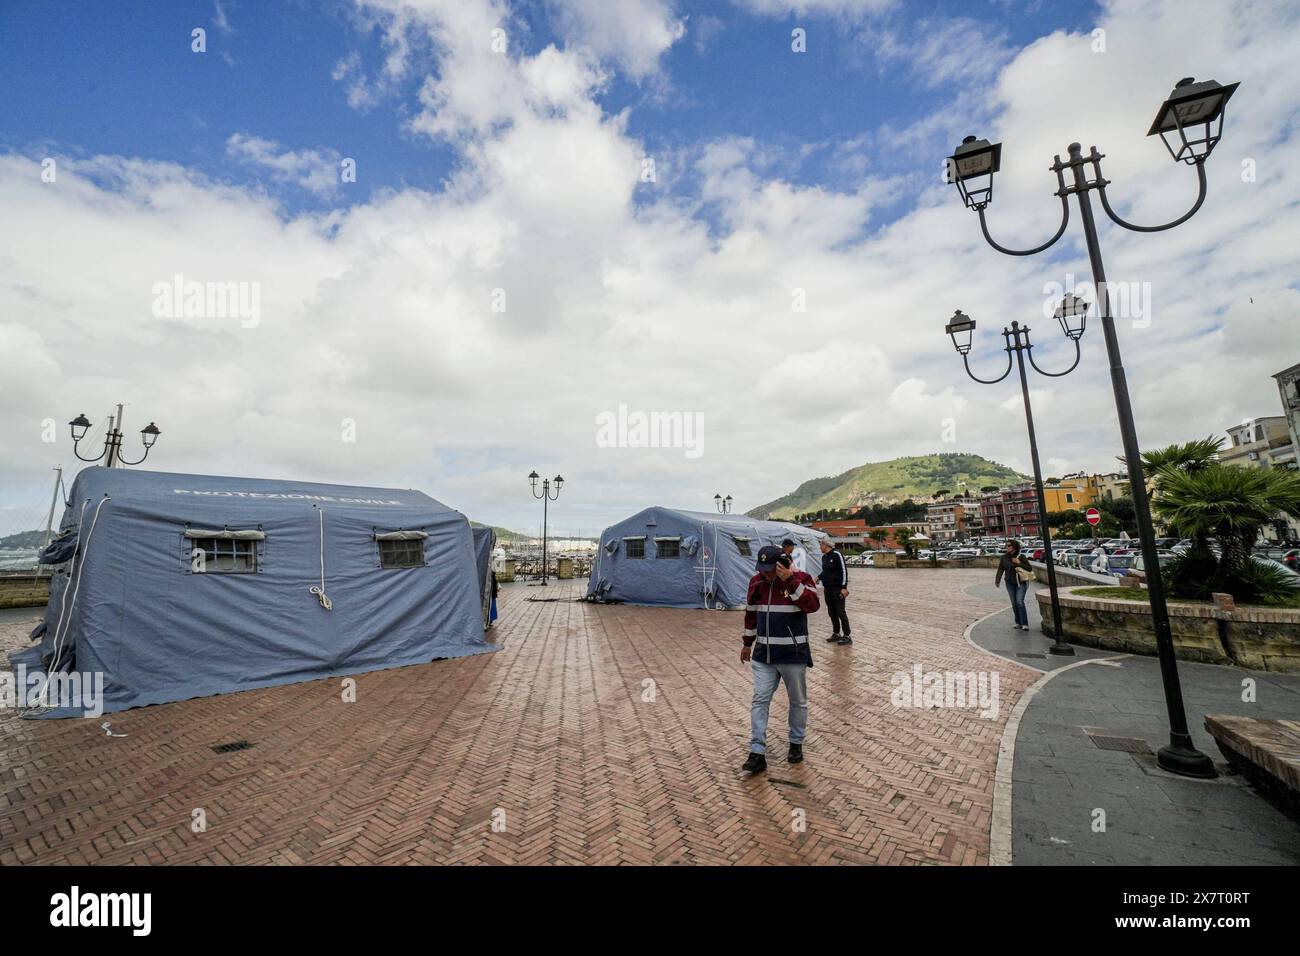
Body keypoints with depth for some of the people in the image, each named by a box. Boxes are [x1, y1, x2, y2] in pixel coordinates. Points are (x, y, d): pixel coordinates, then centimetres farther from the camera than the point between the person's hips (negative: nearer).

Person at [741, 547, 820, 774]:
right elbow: (751, 613, 13)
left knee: (798, 701, 14)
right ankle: (757, 753, 7)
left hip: (793, 654, -3)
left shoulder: (800, 578, -12)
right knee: (759, 700, 1)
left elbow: (813, 605, -27)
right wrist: (747, 643, 17)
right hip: (763, 655, 3)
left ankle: (796, 743, 35)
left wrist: (790, 581, -32)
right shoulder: (756, 581, 1)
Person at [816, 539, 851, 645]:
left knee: (840, 612, -4)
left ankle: (847, 636, 4)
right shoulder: (824, 557, 10)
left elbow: (844, 571, -16)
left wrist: (844, 587, -19)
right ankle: (836, 634, 23)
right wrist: (818, 577, 7)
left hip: (838, 589, -8)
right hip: (827, 589, 8)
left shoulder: (837, 555, -13)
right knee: (832, 612, 12)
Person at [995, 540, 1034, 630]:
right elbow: (1000, 570, -6)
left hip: (1021, 582, -3)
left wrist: (1019, 563, -20)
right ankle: (1018, 622, 20)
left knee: (1019, 602, -16)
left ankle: (1024, 624, -11)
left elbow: (1030, 568, -6)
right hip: (1010, 583, 3)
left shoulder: (1021, 557, -9)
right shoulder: (1004, 557, -3)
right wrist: (997, 581, -18)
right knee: (1014, 603, 5)